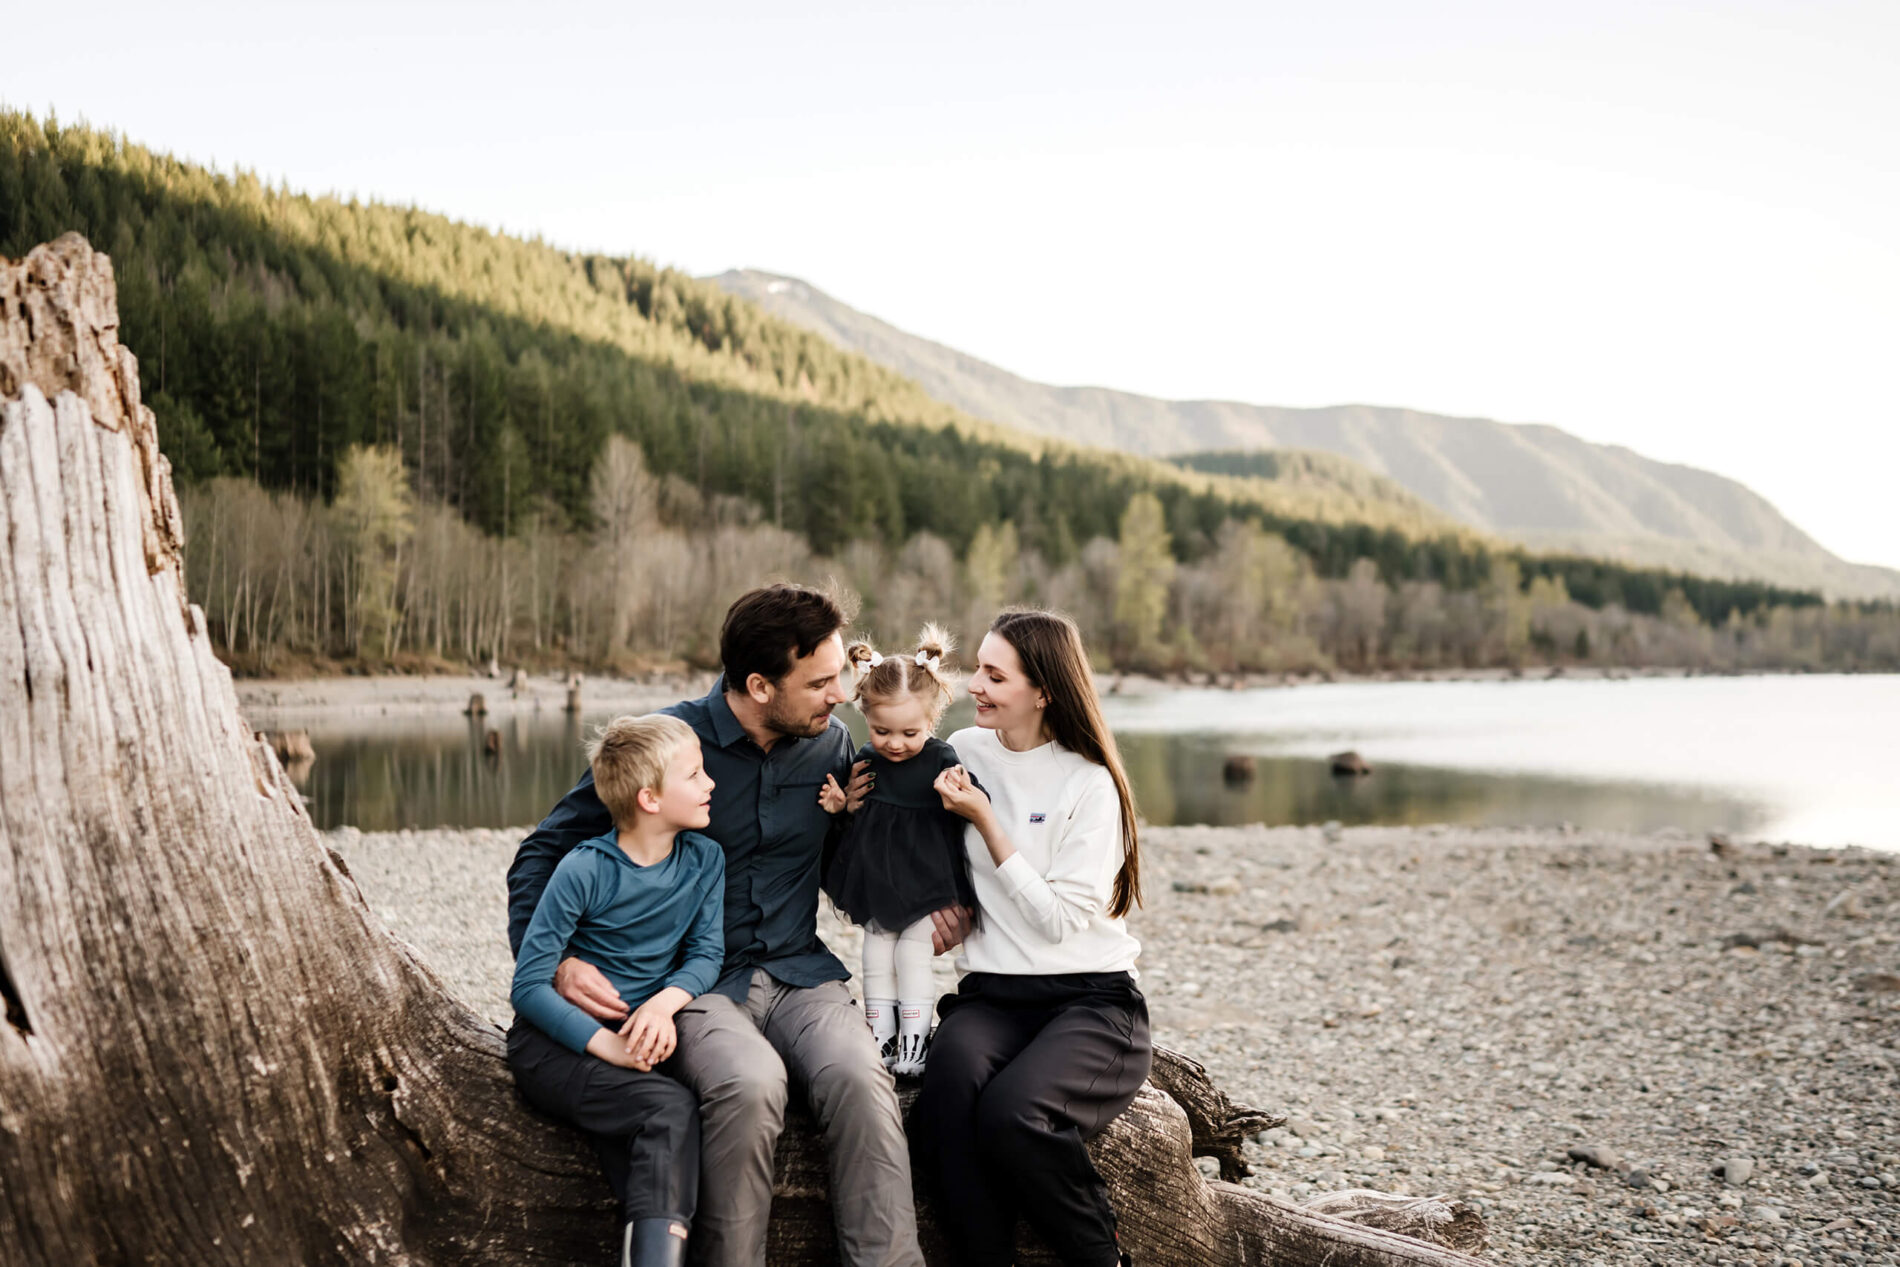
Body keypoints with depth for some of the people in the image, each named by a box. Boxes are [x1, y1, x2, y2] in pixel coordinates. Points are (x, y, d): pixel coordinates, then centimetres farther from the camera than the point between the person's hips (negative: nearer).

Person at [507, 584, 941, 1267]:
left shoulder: (831, 743, 7)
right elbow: (543, 851, 2)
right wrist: (554, 961, -16)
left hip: (799, 972, 3)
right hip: (696, 982, -3)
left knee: (859, 1076, -30)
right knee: (751, 1082, -35)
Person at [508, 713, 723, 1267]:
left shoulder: (704, 859, 1)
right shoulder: (584, 870, -13)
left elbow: (707, 951, 3)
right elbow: (529, 984, -13)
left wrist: (667, 1000, -18)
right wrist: (602, 1041, -24)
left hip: (639, 1033, 4)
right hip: (558, 1041, -4)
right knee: (672, 1108, -28)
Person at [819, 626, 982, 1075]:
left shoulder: (942, 760, -14)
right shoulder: (866, 760, -2)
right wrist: (838, 805, -8)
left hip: (924, 877, -4)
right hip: (876, 878, 4)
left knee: (913, 954, -1)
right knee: (876, 955, 12)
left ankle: (915, 1041, 12)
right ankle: (881, 1038, 24)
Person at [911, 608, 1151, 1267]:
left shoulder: (1090, 784, -4)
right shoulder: (964, 752, 9)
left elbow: (1058, 919, -11)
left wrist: (986, 820, -11)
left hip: (1091, 999, -3)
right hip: (990, 995, 4)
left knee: (1011, 1111, -32)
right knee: (949, 1086, -32)